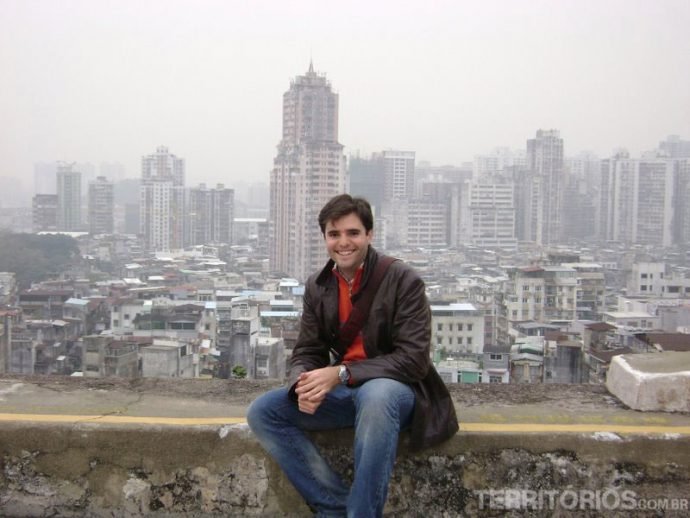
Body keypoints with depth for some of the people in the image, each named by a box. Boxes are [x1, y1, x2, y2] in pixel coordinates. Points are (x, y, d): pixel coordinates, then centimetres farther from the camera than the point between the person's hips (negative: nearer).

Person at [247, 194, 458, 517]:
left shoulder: (403, 279, -12)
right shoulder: (317, 286, 4)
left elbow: (413, 359, -18)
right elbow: (306, 353, 4)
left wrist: (340, 374, -26)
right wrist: (305, 386, -22)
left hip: (393, 389, -5)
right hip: (343, 391, 6)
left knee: (375, 395, -40)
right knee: (262, 412, -12)